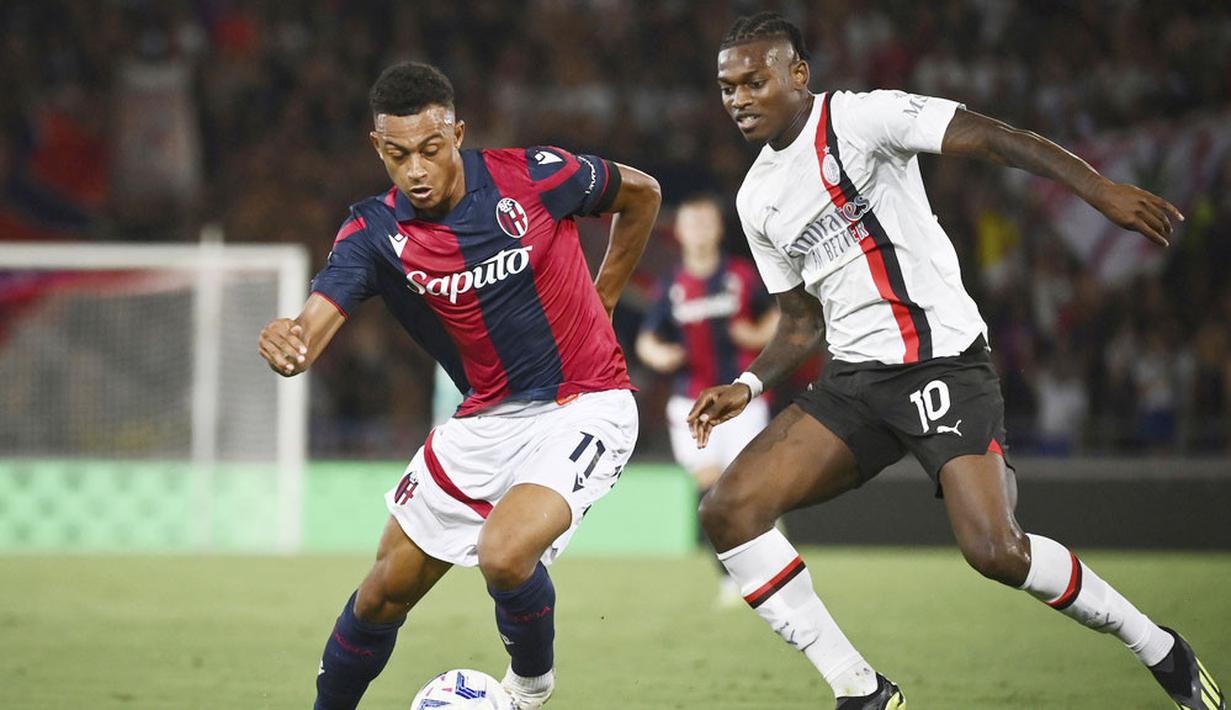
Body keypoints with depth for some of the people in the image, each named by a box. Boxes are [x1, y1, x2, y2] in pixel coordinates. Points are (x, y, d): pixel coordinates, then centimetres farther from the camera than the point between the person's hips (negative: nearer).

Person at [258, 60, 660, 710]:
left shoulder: (533, 176, -15)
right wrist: (286, 346, -49)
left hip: (585, 406, -4)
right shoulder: (376, 233, -10)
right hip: (487, 419, 4)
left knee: (505, 554, -27)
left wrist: (601, 302, 9)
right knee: (385, 593, 4)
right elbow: (312, 328, -25)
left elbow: (641, 194, 5)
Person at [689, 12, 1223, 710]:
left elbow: (993, 137, -17)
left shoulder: (856, 118, -8)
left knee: (994, 549, -23)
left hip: (945, 358, -7)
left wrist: (1099, 188, -31)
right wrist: (749, 385, 8)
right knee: (729, 509, -10)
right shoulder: (757, 199, 14)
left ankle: (1161, 649, 2)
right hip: (855, 379, 7)